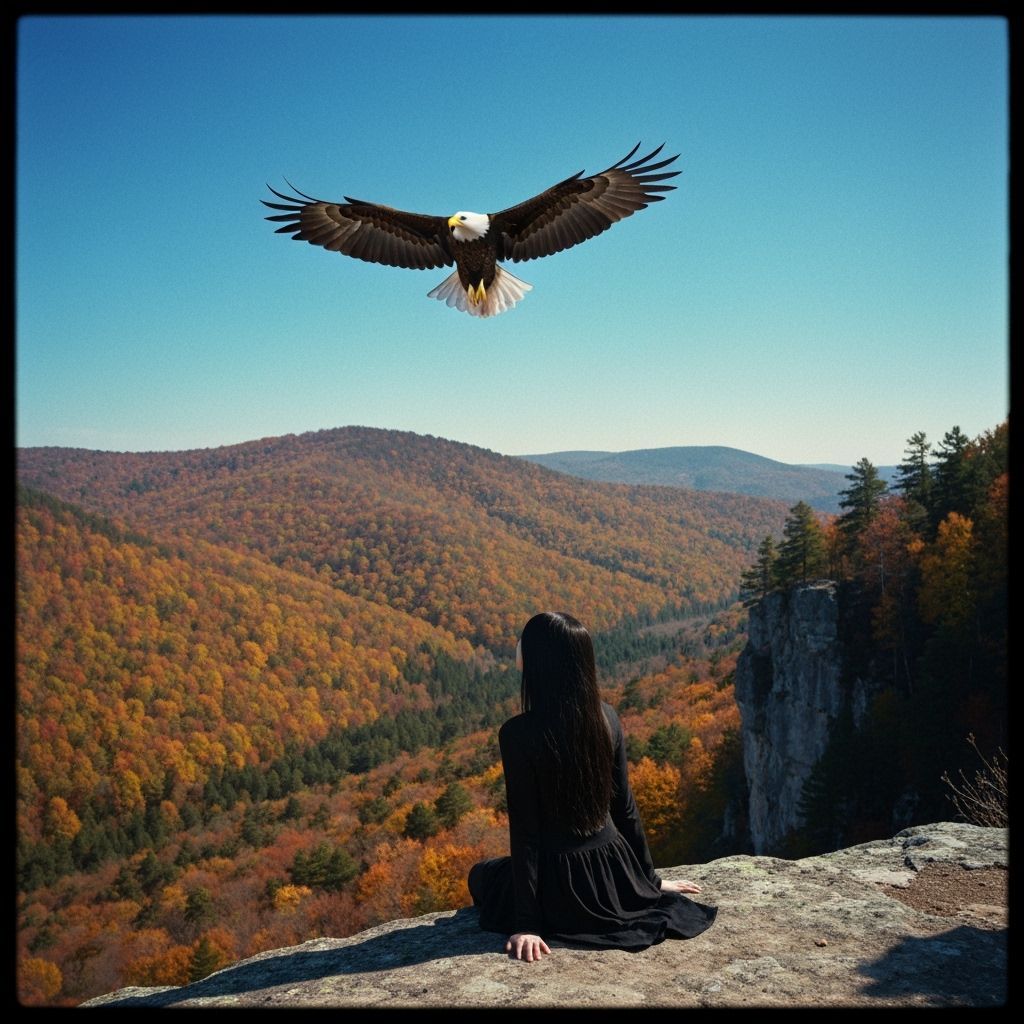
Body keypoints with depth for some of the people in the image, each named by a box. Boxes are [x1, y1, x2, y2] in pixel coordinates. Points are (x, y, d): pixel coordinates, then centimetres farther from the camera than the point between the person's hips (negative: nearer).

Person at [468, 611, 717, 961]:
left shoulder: (518, 733, -21)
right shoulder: (606, 717, -6)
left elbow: (525, 828, -19)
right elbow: (624, 807, 3)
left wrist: (527, 922, -14)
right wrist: (650, 877, 15)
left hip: (560, 886, -5)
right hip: (613, 872, 6)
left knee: (480, 874, 27)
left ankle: (551, 928, 11)